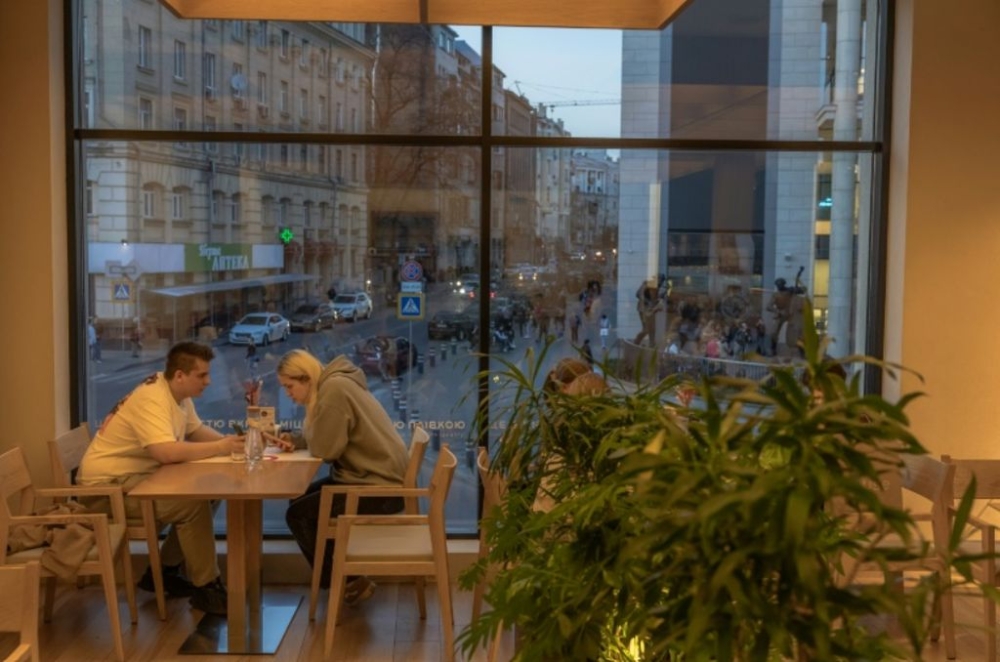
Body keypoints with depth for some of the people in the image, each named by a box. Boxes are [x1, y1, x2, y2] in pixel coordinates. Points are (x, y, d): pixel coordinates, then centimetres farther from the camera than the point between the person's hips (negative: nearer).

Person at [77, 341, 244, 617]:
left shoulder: (178, 393, 4)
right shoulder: (152, 399, -26)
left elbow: (196, 430, 12)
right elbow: (167, 452, -38)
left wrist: (227, 441, -7)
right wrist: (219, 447, -28)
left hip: (136, 476, 10)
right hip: (108, 485, -10)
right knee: (193, 503, -22)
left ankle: (164, 570, 12)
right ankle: (205, 588, -9)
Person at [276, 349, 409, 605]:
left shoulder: (334, 389, -19)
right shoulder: (331, 385, 12)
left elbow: (325, 448, -19)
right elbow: (323, 439, 17)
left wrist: (309, 420, -2)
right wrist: (296, 441, -1)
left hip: (381, 486, -10)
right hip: (374, 476, 10)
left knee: (298, 514, -5)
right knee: (300, 500, 16)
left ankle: (350, 582, 6)